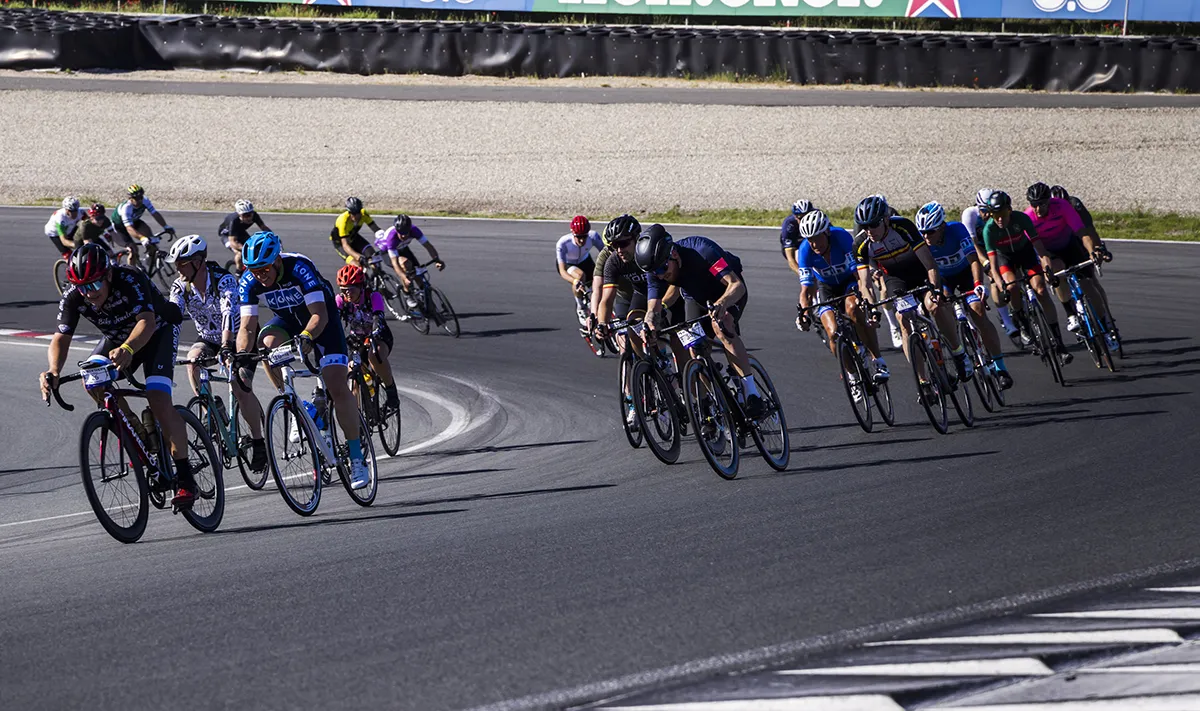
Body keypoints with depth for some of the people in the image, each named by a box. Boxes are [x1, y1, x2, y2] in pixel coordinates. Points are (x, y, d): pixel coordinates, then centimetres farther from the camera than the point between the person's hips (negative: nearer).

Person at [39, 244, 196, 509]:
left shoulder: (131, 280, -37)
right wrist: (53, 372, -49)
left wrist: (127, 349, -70)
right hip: (117, 337, 5)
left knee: (159, 400, -24)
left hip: (158, 330, -5)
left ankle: (185, 477, -15)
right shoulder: (72, 298, -24)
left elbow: (147, 322, -50)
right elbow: (61, 338, -28)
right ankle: (140, 433, 0)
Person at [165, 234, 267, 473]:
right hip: (208, 339, 4)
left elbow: (229, 314, -42)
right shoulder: (180, 287, -13)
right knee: (194, 360, -30)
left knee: (240, 388, -23)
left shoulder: (224, 280, -28)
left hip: (238, 338, -4)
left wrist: (226, 348, -57)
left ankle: (258, 442, -6)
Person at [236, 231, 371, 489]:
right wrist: (241, 356, -40)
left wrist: (306, 337, -57)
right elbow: (247, 326, -23)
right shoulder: (249, 283, -22)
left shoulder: (299, 268, -34)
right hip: (288, 320, 4)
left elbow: (320, 315, -38)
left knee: (337, 387, -16)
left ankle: (357, 458, -9)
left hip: (321, 316, -4)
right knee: (266, 343, -31)